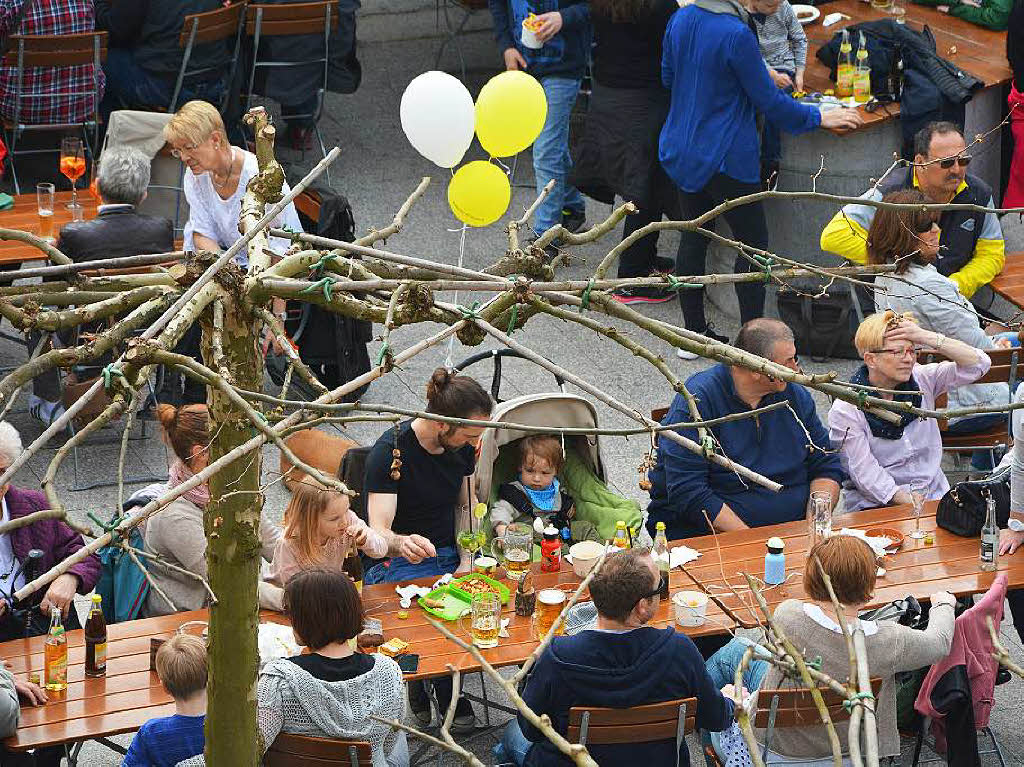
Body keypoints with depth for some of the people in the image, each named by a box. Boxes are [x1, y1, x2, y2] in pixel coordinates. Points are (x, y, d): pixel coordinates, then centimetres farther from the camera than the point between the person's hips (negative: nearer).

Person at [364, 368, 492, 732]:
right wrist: (402, 544, -49)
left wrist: (466, 561, -1)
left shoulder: (462, 446, 1)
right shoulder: (391, 451, -20)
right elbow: (378, 533, -25)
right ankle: (448, 699, -6)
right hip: (399, 564, -6)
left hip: (450, 555, 6)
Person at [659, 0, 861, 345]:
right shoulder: (736, 34, -23)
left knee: (693, 238, 16)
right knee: (753, 242, 4)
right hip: (725, 158, -8)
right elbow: (768, 101, -16)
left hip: (682, 149, 8)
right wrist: (819, 118, -4)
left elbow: (668, 77, 14)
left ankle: (693, 331, 22)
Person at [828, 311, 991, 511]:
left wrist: (927, 337, -12)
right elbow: (868, 478, -12)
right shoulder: (845, 411, -7)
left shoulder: (921, 380, 6)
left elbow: (978, 364, -3)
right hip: (878, 508, -5)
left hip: (936, 496, 5)